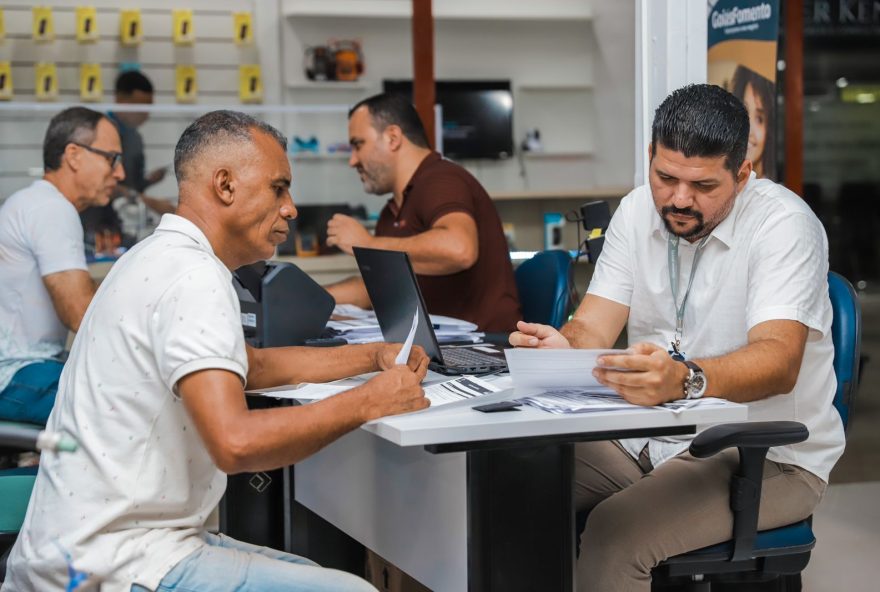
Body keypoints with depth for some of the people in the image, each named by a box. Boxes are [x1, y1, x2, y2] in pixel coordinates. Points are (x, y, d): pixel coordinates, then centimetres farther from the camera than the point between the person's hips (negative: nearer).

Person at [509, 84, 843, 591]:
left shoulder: (783, 225, -16)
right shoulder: (637, 212, 3)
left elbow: (779, 362, -30)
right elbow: (593, 329, -3)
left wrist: (684, 380, -51)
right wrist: (561, 348, -29)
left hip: (768, 456, -6)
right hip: (646, 436, 6)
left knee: (615, 534, -30)